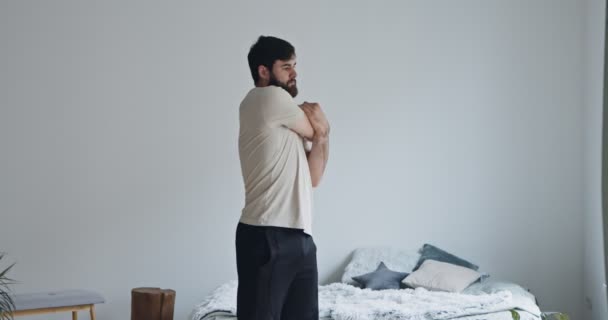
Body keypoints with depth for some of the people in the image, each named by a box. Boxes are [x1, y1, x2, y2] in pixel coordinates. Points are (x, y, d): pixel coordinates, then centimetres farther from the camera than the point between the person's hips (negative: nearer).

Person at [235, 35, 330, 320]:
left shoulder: (289, 121, 21)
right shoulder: (268, 98, -6)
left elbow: (312, 177, 14)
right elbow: (313, 130, 0)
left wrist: (322, 135, 2)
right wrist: (319, 123, 20)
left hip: (299, 237, 9)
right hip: (266, 237, -9)